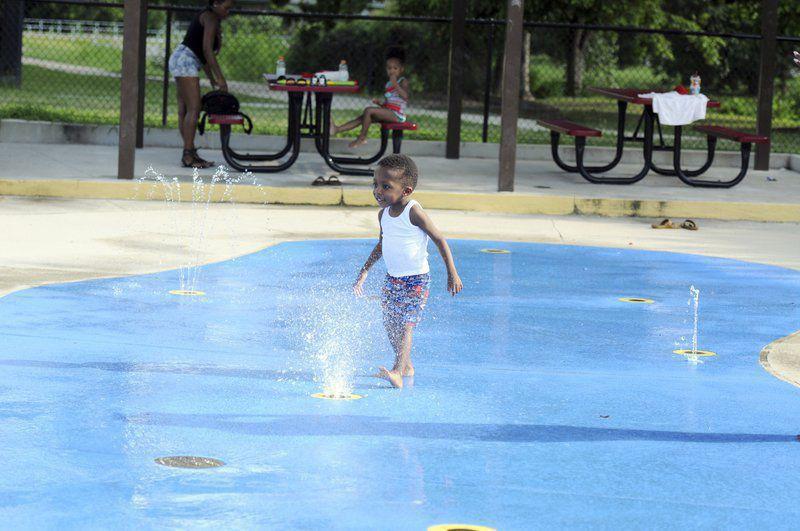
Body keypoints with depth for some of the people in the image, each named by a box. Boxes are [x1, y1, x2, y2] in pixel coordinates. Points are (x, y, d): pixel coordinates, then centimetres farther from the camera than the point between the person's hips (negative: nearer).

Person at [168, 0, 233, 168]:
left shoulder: (206, 17, 21)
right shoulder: (211, 18, -10)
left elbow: (203, 53, 23)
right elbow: (207, 50, -19)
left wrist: (212, 80, 23)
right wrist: (220, 78, -19)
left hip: (180, 60, 11)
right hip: (185, 61, -11)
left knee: (184, 111, 7)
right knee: (193, 109, -14)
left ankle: (190, 153, 7)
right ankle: (188, 156, -18)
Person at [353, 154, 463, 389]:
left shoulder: (414, 212, -18)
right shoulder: (383, 214, 3)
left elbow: (439, 240, -14)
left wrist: (452, 274, -16)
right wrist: (364, 271, 19)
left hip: (416, 279, -8)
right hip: (392, 278, 8)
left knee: (405, 324, -17)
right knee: (390, 324, 12)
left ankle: (398, 372, -27)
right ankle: (407, 366, 31)